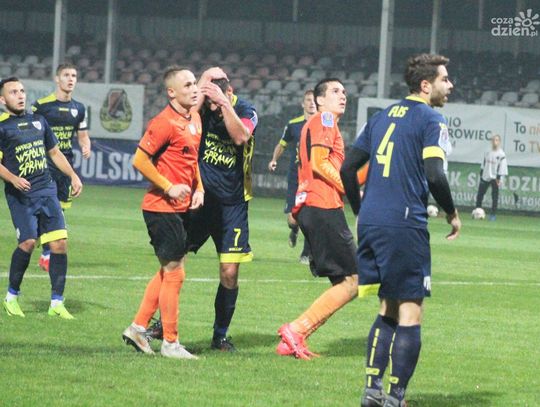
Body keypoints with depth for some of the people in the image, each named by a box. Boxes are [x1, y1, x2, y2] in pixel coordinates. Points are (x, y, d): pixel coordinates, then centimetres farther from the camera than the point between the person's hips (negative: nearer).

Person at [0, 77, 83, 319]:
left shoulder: (38, 121, 17)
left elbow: (54, 152, 27)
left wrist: (73, 176, 17)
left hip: (46, 190, 5)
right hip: (20, 194, -5)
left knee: (59, 243, -5)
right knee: (28, 242, -18)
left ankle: (57, 303, 2)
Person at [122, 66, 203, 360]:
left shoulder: (194, 119, 11)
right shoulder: (165, 123, -16)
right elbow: (139, 160, -18)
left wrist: (198, 187, 9)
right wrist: (169, 187, -17)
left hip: (180, 208, 9)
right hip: (162, 207, -9)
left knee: (168, 271, 15)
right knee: (174, 273, -4)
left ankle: (138, 328, 24)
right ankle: (170, 343, 4)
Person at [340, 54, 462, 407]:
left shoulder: (384, 117, 17)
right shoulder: (430, 120, -5)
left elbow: (348, 168, 17)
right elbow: (434, 175, -16)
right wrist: (452, 214, -1)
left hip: (371, 222, 8)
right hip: (405, 225, -8)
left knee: (389, 309, 17)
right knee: (410, 313, -2)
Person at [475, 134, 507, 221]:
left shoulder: (501, 154, -7)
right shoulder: (488, 153, 9)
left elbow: (502, 167, -9)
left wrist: (499, 178, -14)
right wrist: (481, 174, 11)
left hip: (495, 178, -5)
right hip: (485, 177, 5)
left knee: (495, 197, -3)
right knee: (480, 194, 6)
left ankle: (493, 214, 1)